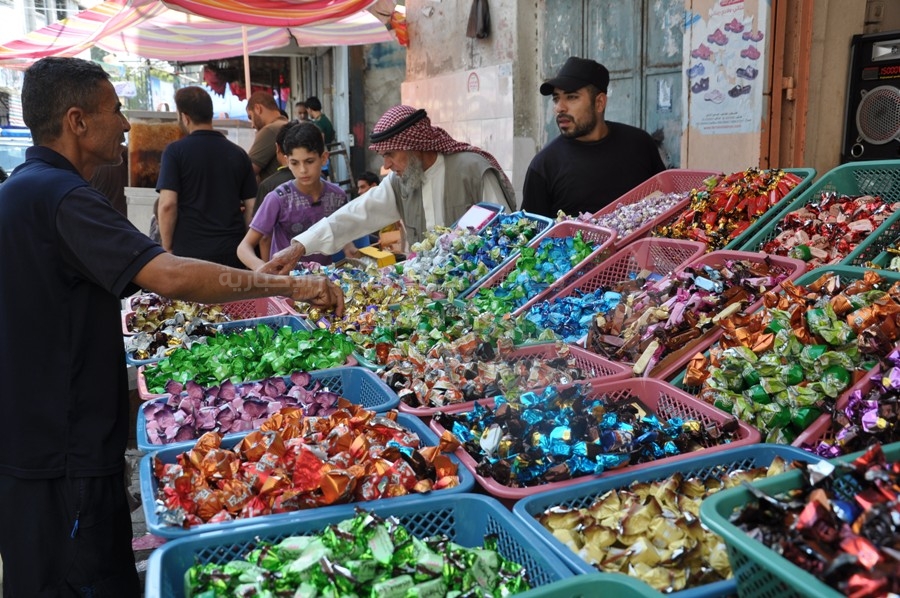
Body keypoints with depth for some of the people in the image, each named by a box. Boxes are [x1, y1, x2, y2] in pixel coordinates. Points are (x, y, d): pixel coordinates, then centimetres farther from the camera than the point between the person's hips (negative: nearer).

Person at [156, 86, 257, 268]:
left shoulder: (175, 151, -6)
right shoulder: (238, 153, 6)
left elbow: (167, 205, -13)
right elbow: (251, 206, 6)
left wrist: (167, 247, -1)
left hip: (189, 250, -3)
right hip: (233, 251, 3)